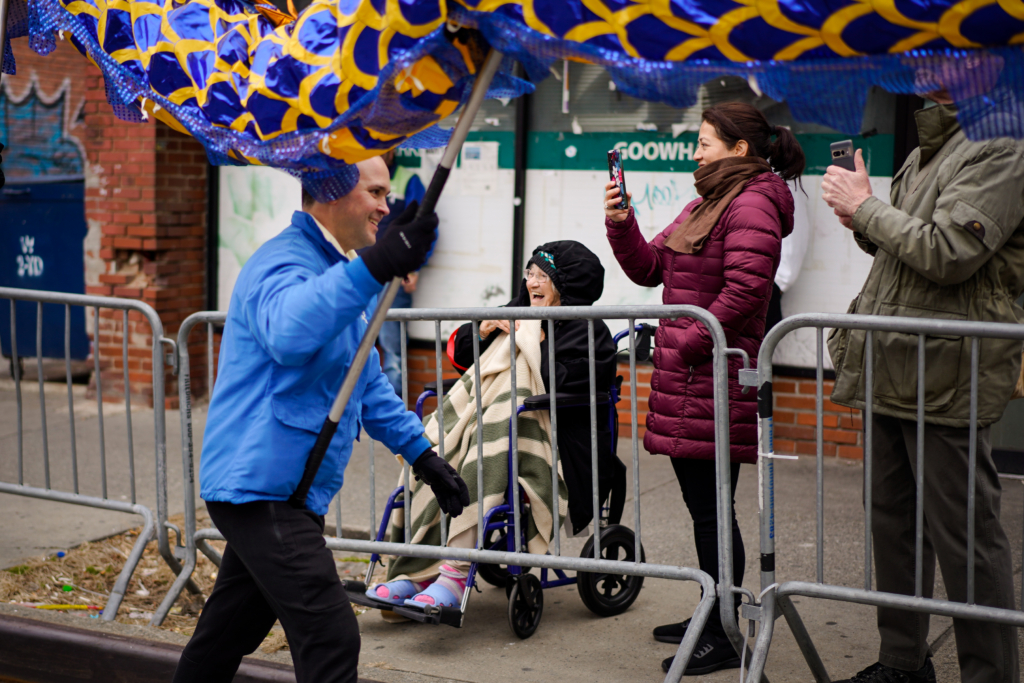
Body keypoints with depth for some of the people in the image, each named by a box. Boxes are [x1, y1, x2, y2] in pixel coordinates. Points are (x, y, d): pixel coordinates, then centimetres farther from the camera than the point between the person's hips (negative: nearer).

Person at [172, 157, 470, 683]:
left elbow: (367, 382, 28)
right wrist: (372, 267, -48)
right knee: (330, 639, -16)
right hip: (263, 486, -11)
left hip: (277, 488, 11)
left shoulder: (341, 271, 20)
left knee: (231, 631, 20)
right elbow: (288, 333, -39)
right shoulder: (284, 262, -14)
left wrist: (421, 453, 21)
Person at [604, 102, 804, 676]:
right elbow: (649, 269, 21)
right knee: (702, 506, 17)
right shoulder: (706, 203, 21)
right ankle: (710, 617, 29)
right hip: (684, 379, 10)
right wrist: (621, 223, 5)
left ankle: (722, 640, 2)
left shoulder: (752, 204, -11)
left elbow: (744, 291, -21)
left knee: (712, 509, -5)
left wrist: (687, 343, -16)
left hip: (714, 379, -10)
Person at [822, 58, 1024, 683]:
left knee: (965, 535, -4)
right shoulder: (924, 156, 19)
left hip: (945, 374, -10)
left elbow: (949, 254, -21)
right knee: (894, 520, 16)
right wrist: (865, 226, 6)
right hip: (895, 369, 10)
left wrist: (866, 207, -11)